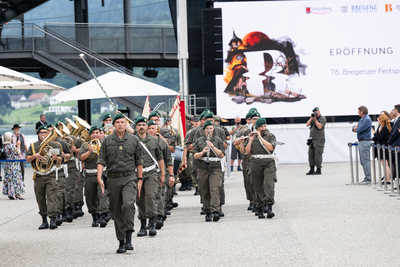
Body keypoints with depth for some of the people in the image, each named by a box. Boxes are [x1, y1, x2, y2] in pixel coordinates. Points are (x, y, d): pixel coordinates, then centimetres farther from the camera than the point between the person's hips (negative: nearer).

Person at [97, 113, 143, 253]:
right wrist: (99, 177, -8)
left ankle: (129, 237, -17)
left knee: (128, 204, -23)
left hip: (129, 178, -2)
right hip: (113, 179, 2)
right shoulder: (107, 140, 7)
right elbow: (101, 160, 4)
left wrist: (140, 179, 6)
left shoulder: (134, 140, 6)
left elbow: (139, 161, 10)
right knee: (117, 211, 5)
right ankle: (121, 242, 13)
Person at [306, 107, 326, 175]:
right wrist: (311, 118, -2)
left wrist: (315, 119, -13)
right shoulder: (313, 118, 18)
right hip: (312, 139, 7)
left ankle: (318, 170, -8)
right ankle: (312, 170, 9)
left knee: (318, 154, -10)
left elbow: (319, 126, -16)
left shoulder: (322, 118, -2)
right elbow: (307, 124, 8)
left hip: (319, 139, -7)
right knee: (311, 154, 5)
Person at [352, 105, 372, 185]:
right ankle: (366, 178, 16)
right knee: (362, 161, 12)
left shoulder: (367, 119, -15)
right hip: (361, 142, 10)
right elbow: (354, 128, 17)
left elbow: (358, 130, -20)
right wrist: (355, 128, -5)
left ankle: (368, 179, -9)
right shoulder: (361, 119, 18)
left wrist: (356, 128, 1)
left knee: (365, 161, -10)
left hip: (365, 142, -10)